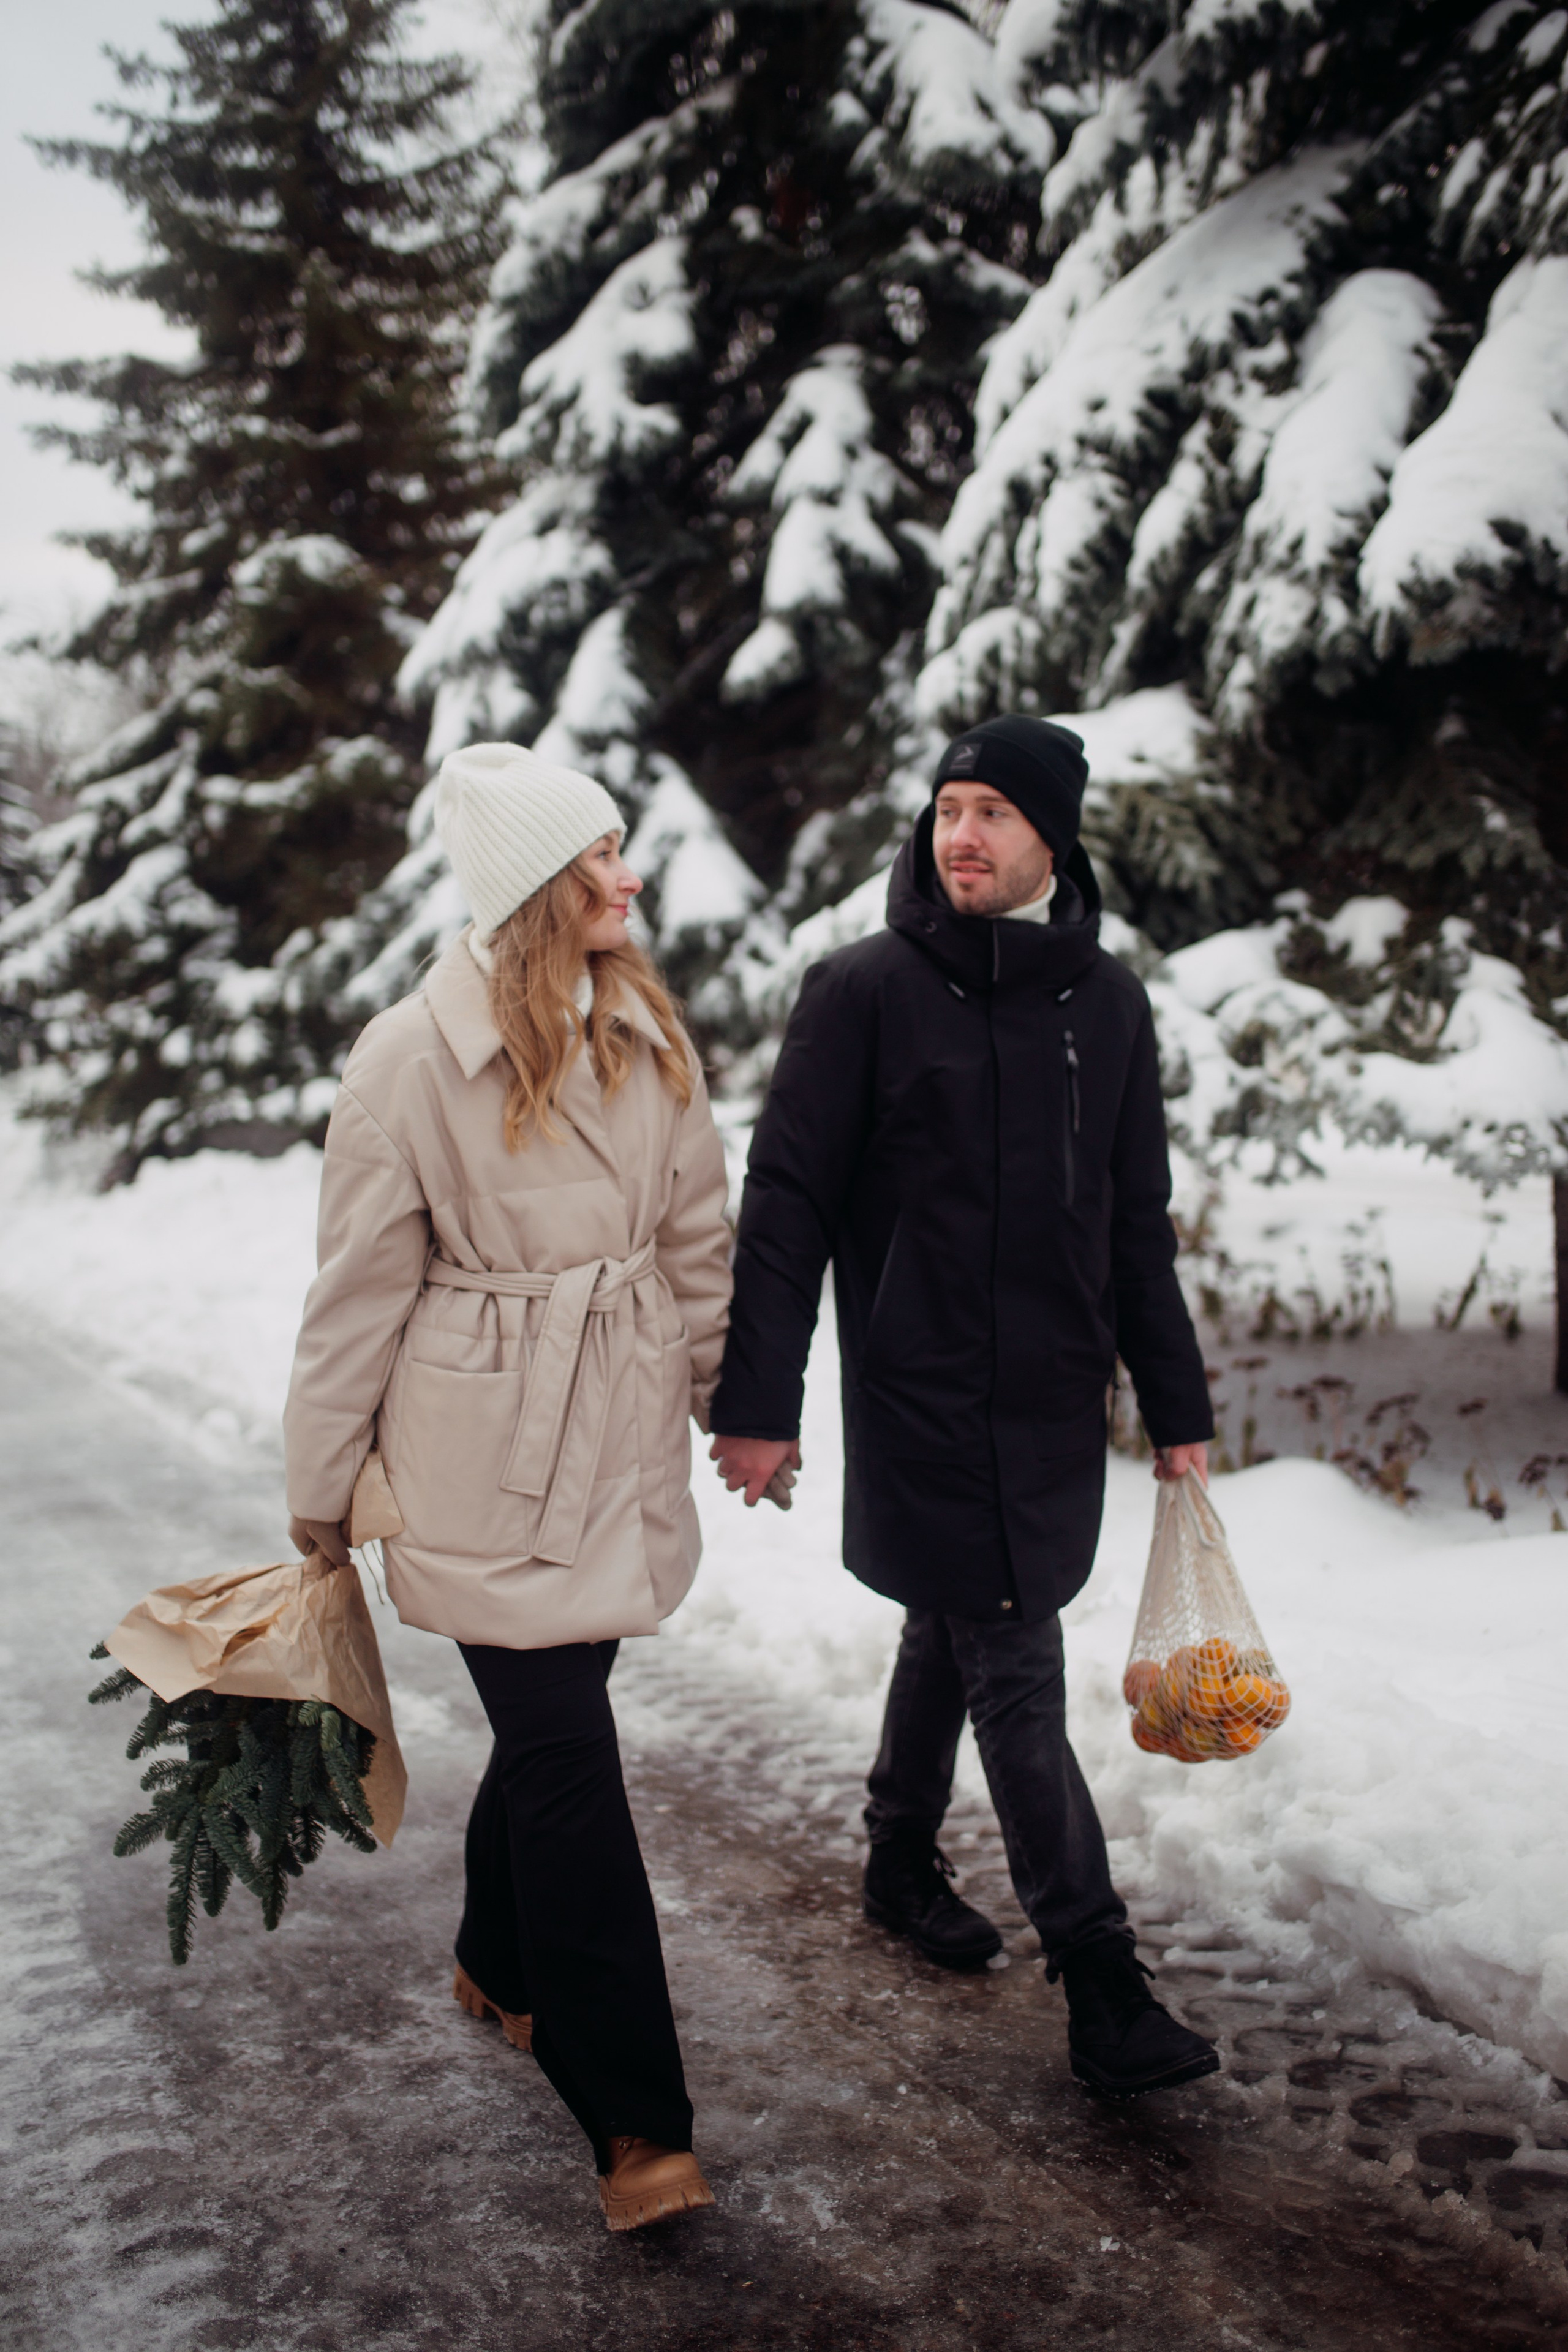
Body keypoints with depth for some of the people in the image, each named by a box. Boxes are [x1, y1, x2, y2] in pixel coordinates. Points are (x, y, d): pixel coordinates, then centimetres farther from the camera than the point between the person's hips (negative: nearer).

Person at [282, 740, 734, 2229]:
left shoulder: (648, 1036, 4)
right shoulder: (413, 1057, -11)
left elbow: (698, 1236, 14)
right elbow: (362, 1287, -5)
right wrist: (321, 1491, 2)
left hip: (622, 1433, 5)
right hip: (485, 1455, -5)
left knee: (551, 1715, 14)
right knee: (566, 1752, -4)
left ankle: (500, 1962, 43)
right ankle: (634, 2124, 5)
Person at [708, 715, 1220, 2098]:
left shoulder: (1107, 1004, 7)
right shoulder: (865, 992, -7)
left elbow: (1138, 1225, 13)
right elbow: (786, 1204, -7)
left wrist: (1178, 1408, 13)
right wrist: (760, 1399, -10)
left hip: (1056, 1404, 5)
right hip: (921, 1400, -5)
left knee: (954, 1635, 19)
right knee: (1018, 1679, -4)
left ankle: (903, 1865, 40)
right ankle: (1105, 1994, 1)